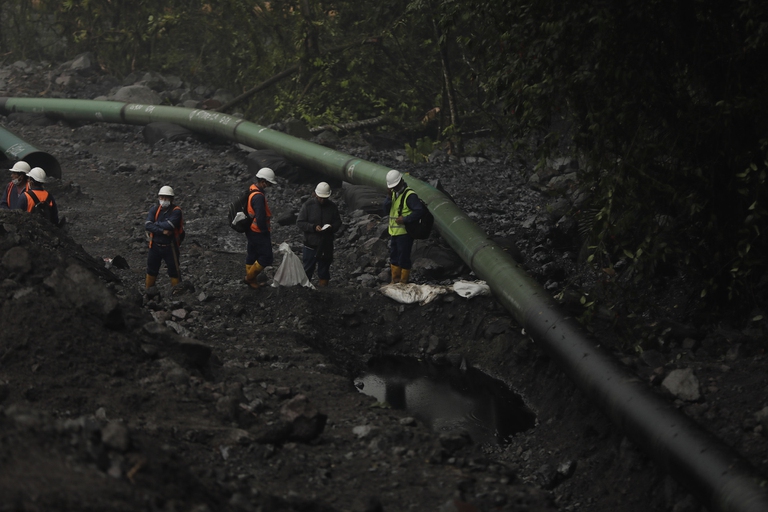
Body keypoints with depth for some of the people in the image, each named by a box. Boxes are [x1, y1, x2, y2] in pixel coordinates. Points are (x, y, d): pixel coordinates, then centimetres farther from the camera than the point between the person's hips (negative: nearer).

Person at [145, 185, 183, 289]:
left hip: (170, 247, -3)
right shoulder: (154, 210, -2)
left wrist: (156, 224, -13)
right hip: (155, 246, 4)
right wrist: (162, 231, -24)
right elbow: (147, 225, -15)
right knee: (151, 271, 16)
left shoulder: (176, 211, -13)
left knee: (174, 271, 5)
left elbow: (169, 225, -26)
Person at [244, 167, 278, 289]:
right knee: (266, 257, 3)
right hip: (258, 233, -10)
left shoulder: (251, 190, 2)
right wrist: (265, 231, -13)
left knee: (252, 255, 22)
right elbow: (260, 219, -31)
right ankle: (250, 277, 14)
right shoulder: (258, 197, -29)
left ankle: (250, 279, 36)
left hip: (250, 231, 10)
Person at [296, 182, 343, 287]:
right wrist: (313, 227, -20)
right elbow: (300, 222, -5)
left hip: (326, 244, 3)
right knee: (308, 267, 2)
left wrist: (332, 227, -14)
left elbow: (338, 222, 10)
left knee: (324, 268, 11)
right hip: (311, 243, -2)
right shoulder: (308, 205, -6)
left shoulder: (332, 206, 2)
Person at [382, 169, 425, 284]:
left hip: (404, 233, -8)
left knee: (403, 258, 0)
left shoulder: (410, 195, -16)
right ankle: (395, 280, 28)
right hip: (393, 231, 8)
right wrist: (389, 197, -12)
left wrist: (405, 220, -24)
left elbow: (419, 211, -22)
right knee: (394, 256, 17)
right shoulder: (393, 193, 9)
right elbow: (385, 211, 3)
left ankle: (403, 282, 10)